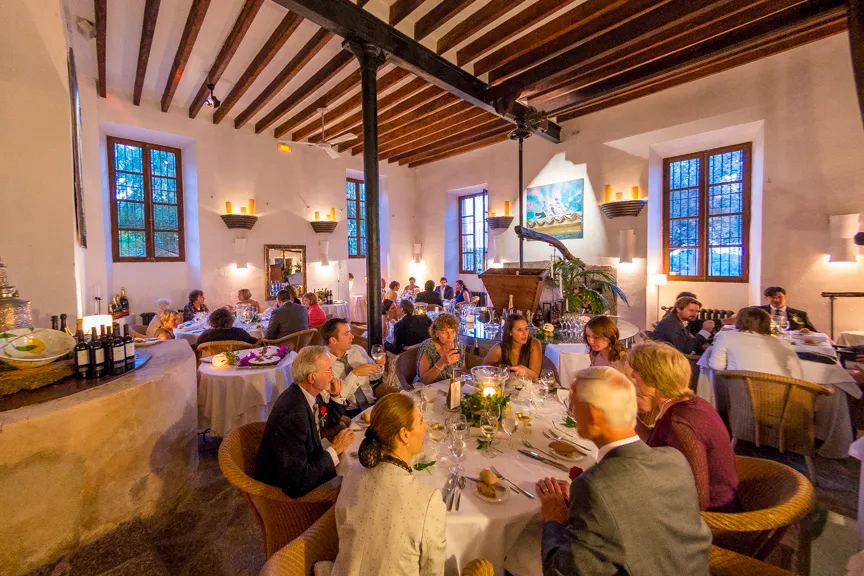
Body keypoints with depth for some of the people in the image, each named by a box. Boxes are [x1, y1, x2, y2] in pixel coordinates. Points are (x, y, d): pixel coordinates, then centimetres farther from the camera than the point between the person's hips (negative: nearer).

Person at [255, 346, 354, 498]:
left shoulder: (309, 393, -9)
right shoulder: (291, 413, -34)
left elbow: (330, 420, 11)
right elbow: (296, 483, -33)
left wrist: (336, 396, -7)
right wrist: (334, 449, -25)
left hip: (306, 463, 8)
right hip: (286, 490, -7)